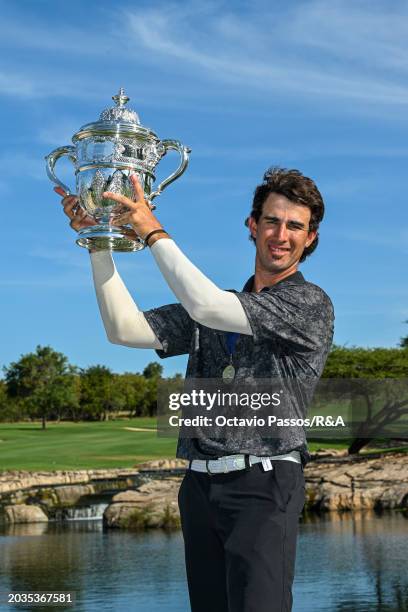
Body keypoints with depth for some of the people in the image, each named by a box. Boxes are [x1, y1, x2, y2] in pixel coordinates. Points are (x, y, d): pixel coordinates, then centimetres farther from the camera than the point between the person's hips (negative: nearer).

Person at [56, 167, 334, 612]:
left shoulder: (310, 303, -3)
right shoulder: (220, 306, 17)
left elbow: (205, 307, -15)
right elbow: (124, 329, 8)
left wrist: (153, 232, -8)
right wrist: (97, 242, 1)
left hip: (262, 485, -6)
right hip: (200, 486, 6)